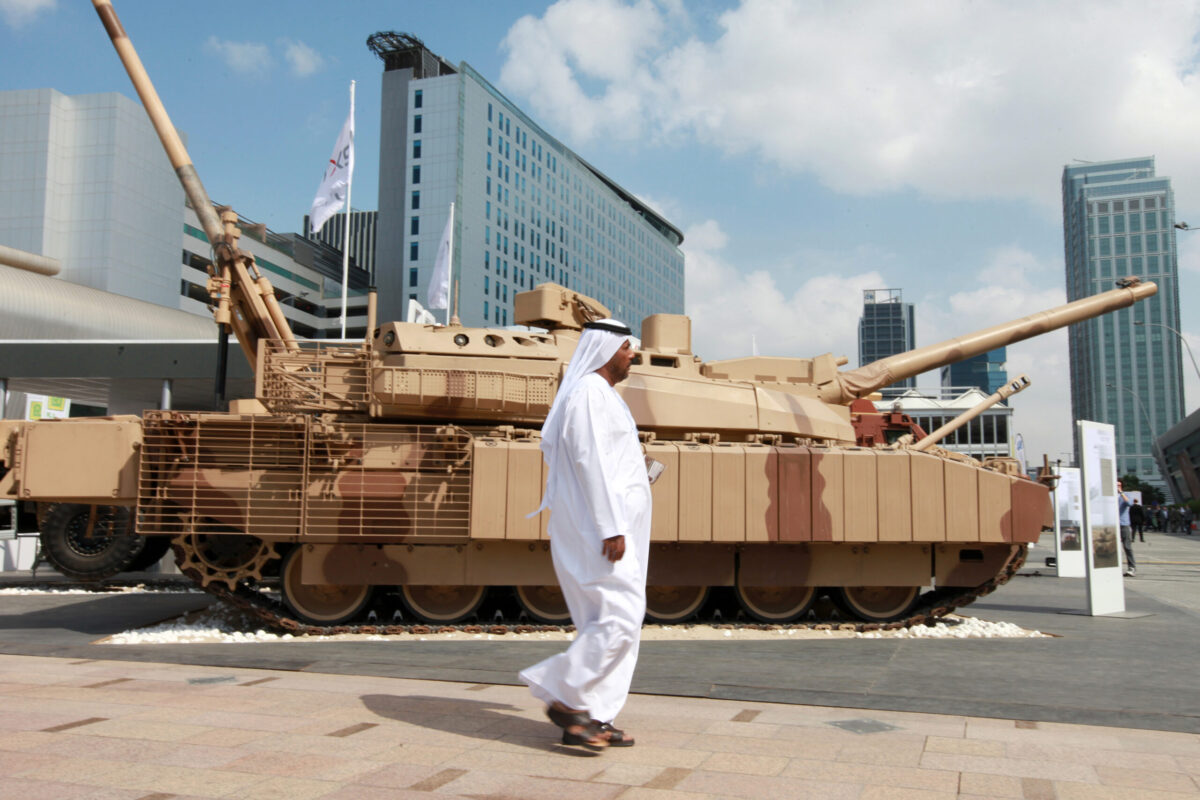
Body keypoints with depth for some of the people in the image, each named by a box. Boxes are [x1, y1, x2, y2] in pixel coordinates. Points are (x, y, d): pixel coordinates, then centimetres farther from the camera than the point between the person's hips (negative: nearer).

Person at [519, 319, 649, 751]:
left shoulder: (600, 393, 20)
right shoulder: (589, 392, -12)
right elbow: (588, 461, -21)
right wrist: (610, 528, -24)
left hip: (607, 523, 11)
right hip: (598, 525, -11)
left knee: (608, 622, 10)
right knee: (620, 618, -12)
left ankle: (591, 718, 14)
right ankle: (565, 695, -2)